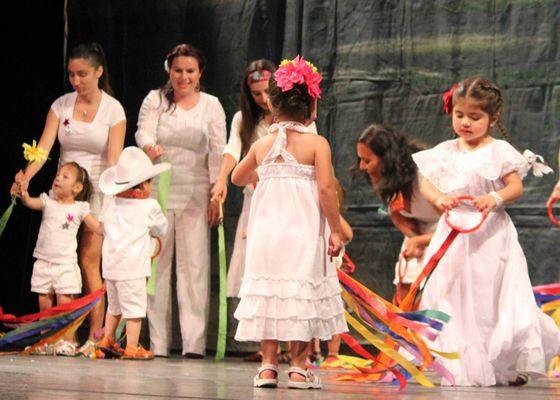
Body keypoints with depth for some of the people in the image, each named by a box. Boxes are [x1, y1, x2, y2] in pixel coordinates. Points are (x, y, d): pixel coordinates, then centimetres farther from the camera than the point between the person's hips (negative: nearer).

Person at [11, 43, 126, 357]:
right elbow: (44, 147, -6)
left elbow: (114, 159, -10)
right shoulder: (61, 105, 4)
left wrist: (110, 197, -23)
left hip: (97, 190, -3)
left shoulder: (113, 109, -3)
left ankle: (95, 336, -8)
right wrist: (26, 177, -24)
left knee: (89, 261, -10)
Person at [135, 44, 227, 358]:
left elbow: (218, 152, 2)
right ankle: (157, 343, 4)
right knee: (157, 264, 1)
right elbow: (143, 132, -9)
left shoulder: (211, 105, 6)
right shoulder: (155, 100, 5)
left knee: (195, 265, -7)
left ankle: (195, 342, -9)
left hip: (196, 194, 0)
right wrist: (150, 147, -34)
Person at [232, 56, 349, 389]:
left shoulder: (261, 145, 7)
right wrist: (336, 230, -6)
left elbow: (237, 178, 22)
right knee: (303, 296, 2)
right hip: (304, 233, -3)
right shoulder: (317, 144, -6)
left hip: (266, 231, 3)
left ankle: (268, 364, 7)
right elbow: (326, 189, -13)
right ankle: (299, 367, 1)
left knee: (268, 292, 8)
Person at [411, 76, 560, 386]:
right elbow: (425, 183, 6)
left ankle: (509, 365, 6)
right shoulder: (445, 152, 8)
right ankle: (465, 366, 9)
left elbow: (516, 187, -7)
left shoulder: (499, 152, -3)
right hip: (454, 232, 4)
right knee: (454, 297, 3)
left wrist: (494, 198, -27)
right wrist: (438, 198, -15)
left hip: (490, 234, -4)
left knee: (491, 297, -4)